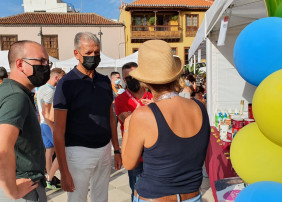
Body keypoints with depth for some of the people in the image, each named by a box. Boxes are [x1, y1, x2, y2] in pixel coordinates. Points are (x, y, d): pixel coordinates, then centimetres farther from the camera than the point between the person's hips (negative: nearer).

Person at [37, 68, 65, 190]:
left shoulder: (41, 89, 13)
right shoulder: (50, 90, -18)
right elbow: (46, 112, -23)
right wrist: (54, 129, -23)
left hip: (43, 124, 10)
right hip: (50, 125, -10)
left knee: (49, 150, 15)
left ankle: (50, 177, 23)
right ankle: (49, 179, 1)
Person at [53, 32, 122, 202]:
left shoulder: (105, 81, 8)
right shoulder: (67, 83, -9)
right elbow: (59, 131, -11)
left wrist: (117, 150, 11)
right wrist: (64, 172, -14)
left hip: (104, 150, 5)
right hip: (79, 151, -5)